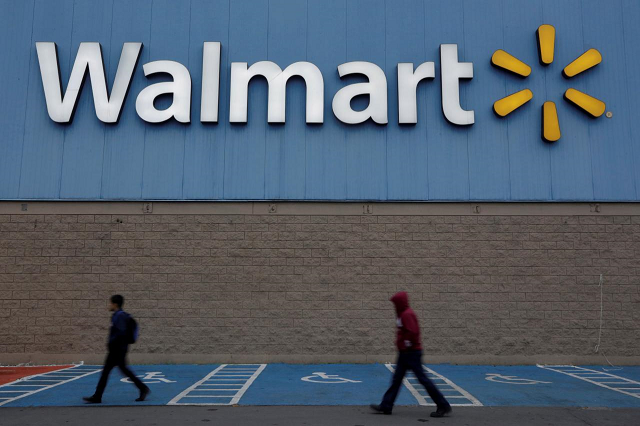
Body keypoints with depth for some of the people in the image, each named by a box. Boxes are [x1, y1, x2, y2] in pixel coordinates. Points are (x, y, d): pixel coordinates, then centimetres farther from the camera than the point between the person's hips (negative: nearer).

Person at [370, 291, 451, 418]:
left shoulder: (407, 314, -19)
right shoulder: (402, 314, 13)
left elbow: (413, 331, -29)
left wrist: (408, 343, -17)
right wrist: (401, 343, 12)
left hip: (412, 353, -10)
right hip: (404, 353, 10)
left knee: (423, 379, -4)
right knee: (396, 379, 10)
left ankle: (443, 406, 4)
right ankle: (386, 406, 14)